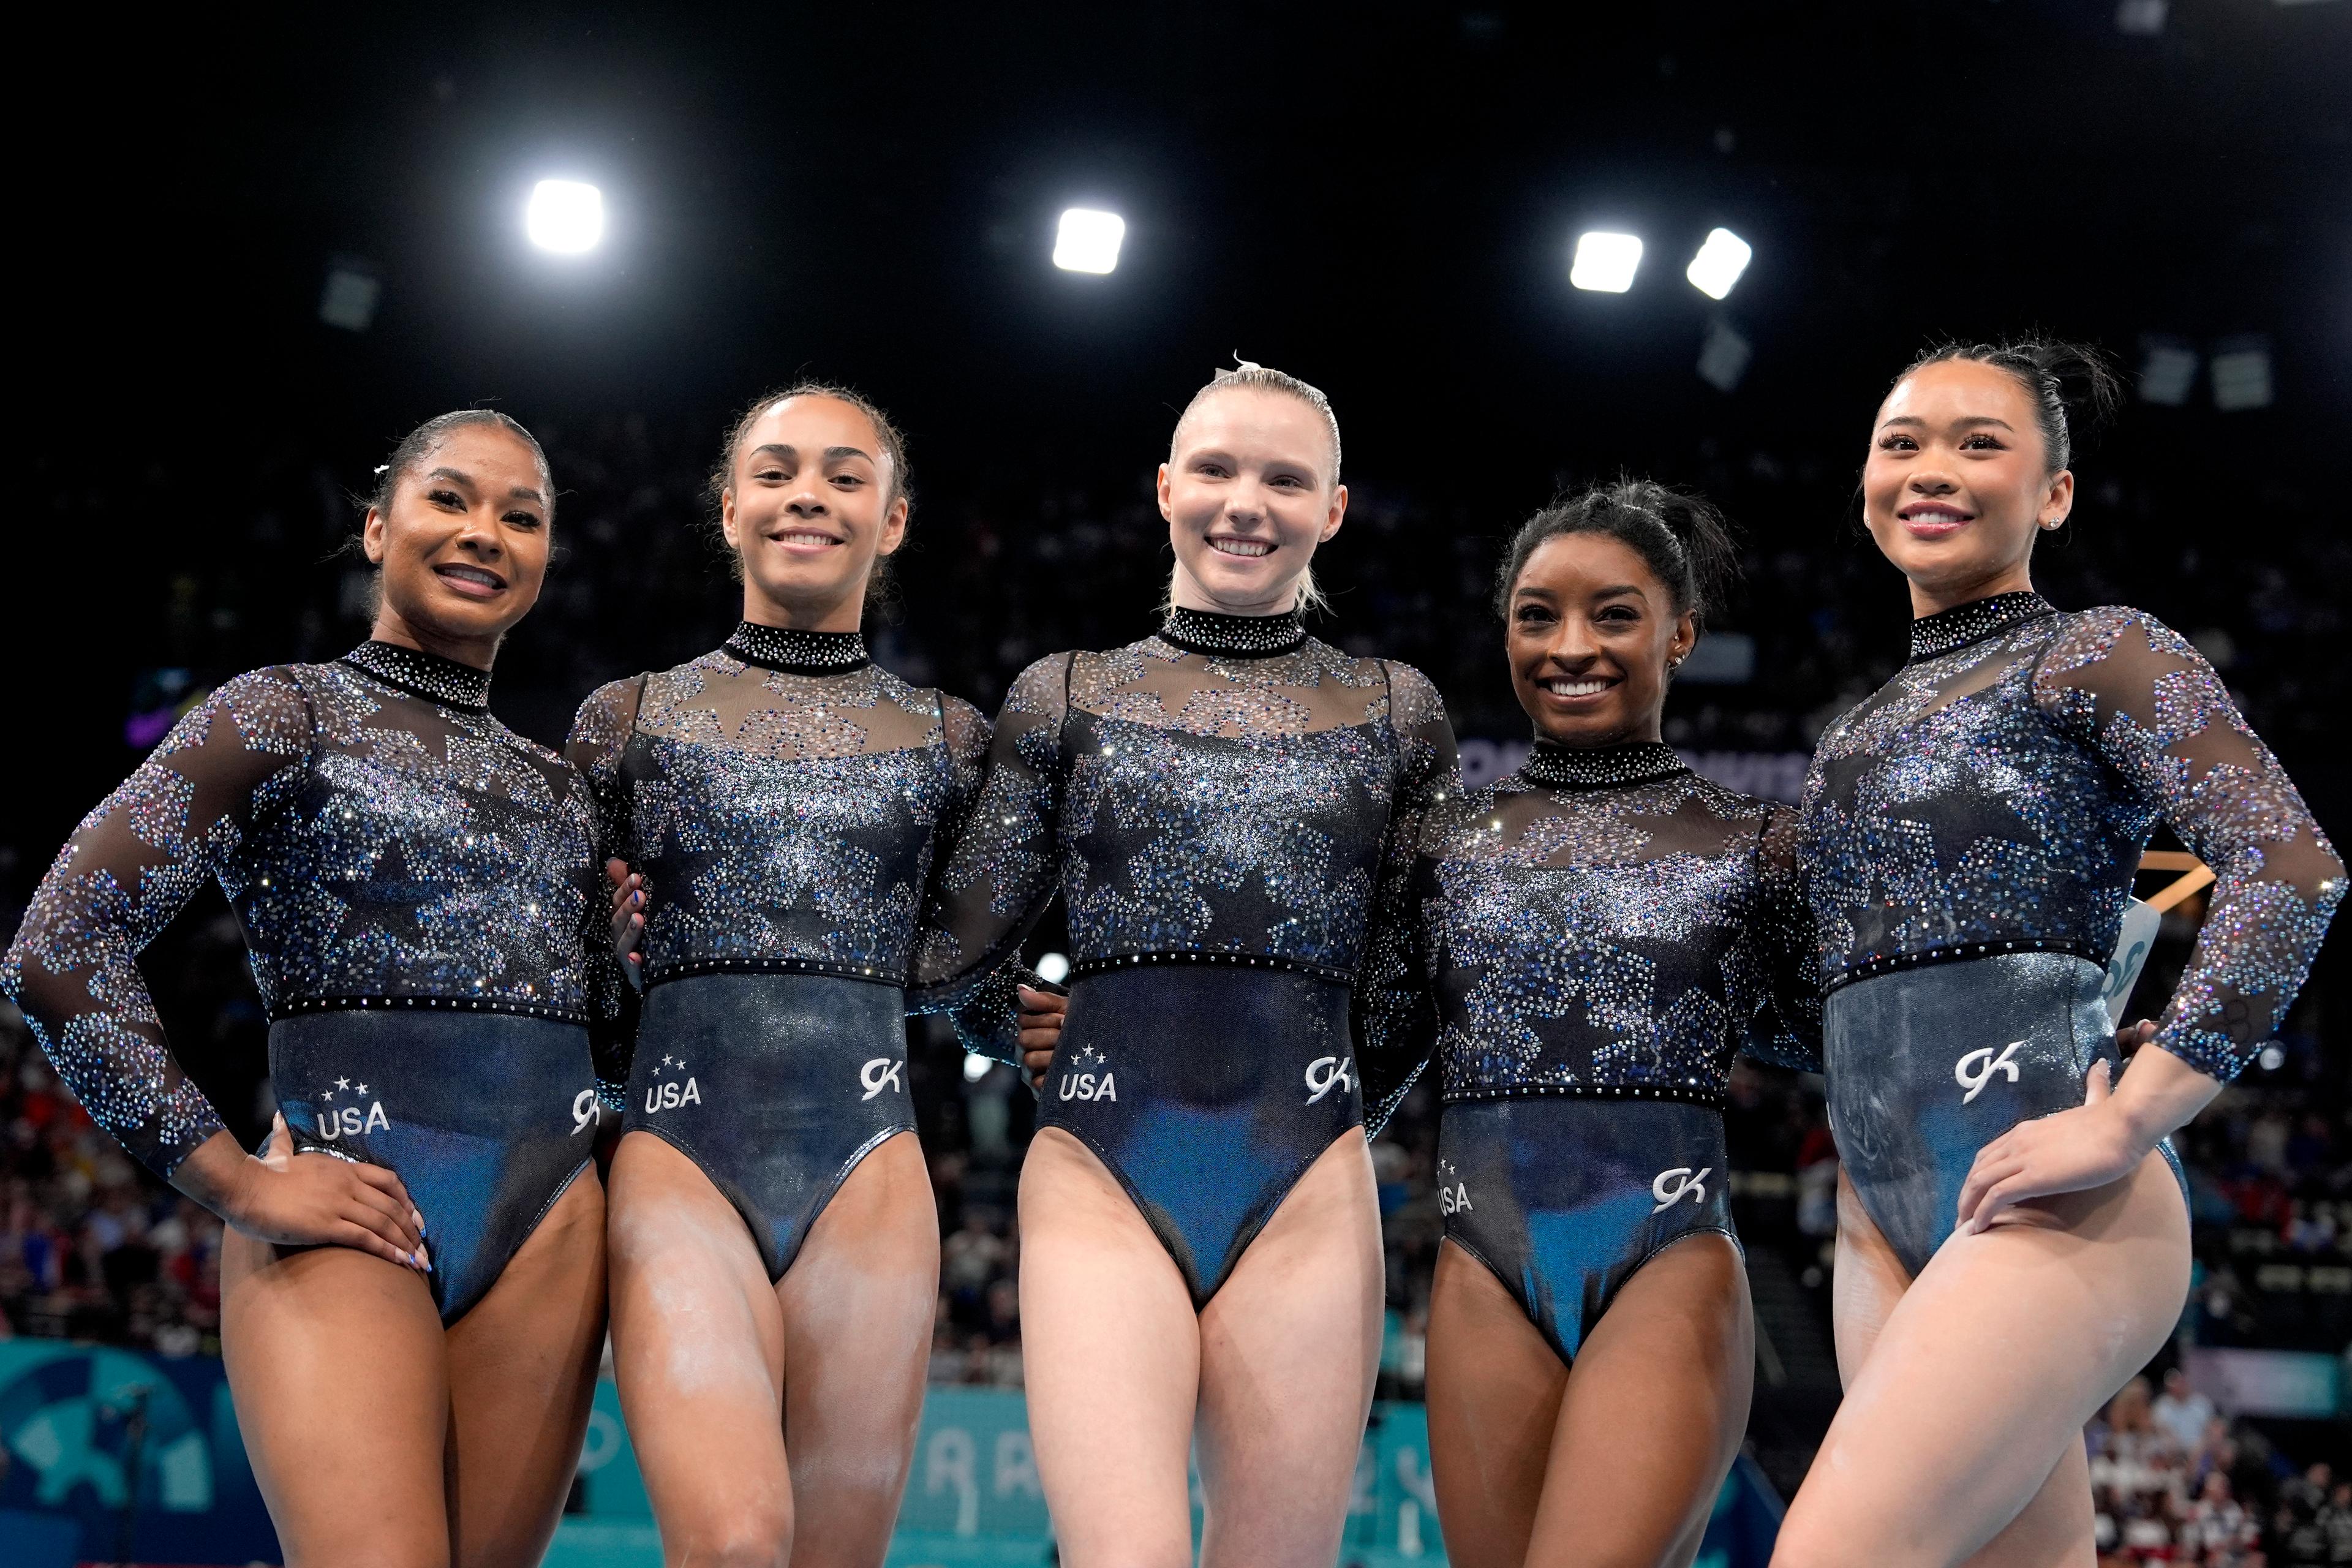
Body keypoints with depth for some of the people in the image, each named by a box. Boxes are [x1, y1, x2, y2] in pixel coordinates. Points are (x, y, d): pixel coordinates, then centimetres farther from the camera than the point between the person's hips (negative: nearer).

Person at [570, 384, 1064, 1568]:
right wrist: (597, 944, -3)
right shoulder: (633, 717, 12)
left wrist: (1030, 1024, 2)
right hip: (679, 1154, -1)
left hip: (866, 1165, 2)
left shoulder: (945, 738, 15)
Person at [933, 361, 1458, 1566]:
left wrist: (1342, 1119, 11)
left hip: (1306, 1193, 1)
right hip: (1103, 1180, -1)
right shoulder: (1065, 698, 12)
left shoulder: (1394, 714, 13)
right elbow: (958, 939, 9)